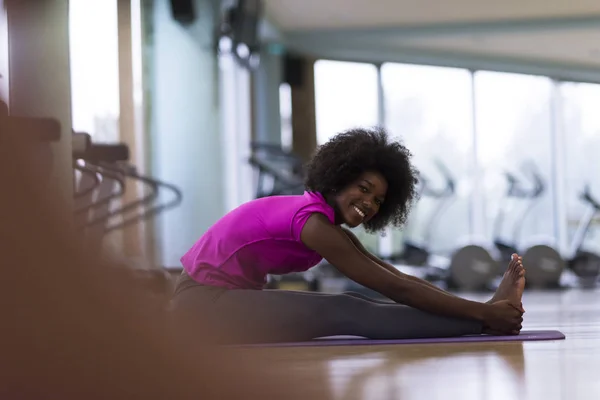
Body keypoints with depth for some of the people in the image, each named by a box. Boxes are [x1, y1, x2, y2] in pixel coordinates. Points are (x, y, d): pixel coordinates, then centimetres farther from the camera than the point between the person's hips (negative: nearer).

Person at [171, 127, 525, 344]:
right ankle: (483, 326, -22)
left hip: (228, 299, 9)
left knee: (357, 306, -2)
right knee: (347, 314, -19)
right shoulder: (315, 223, -20)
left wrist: (477, 308, -3)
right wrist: (483, 312, -22)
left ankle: (482, 321, -8)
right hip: (205, 303, -9)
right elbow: (396, 290, -22)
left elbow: (402, 279, 4)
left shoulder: (333, 230, 8)